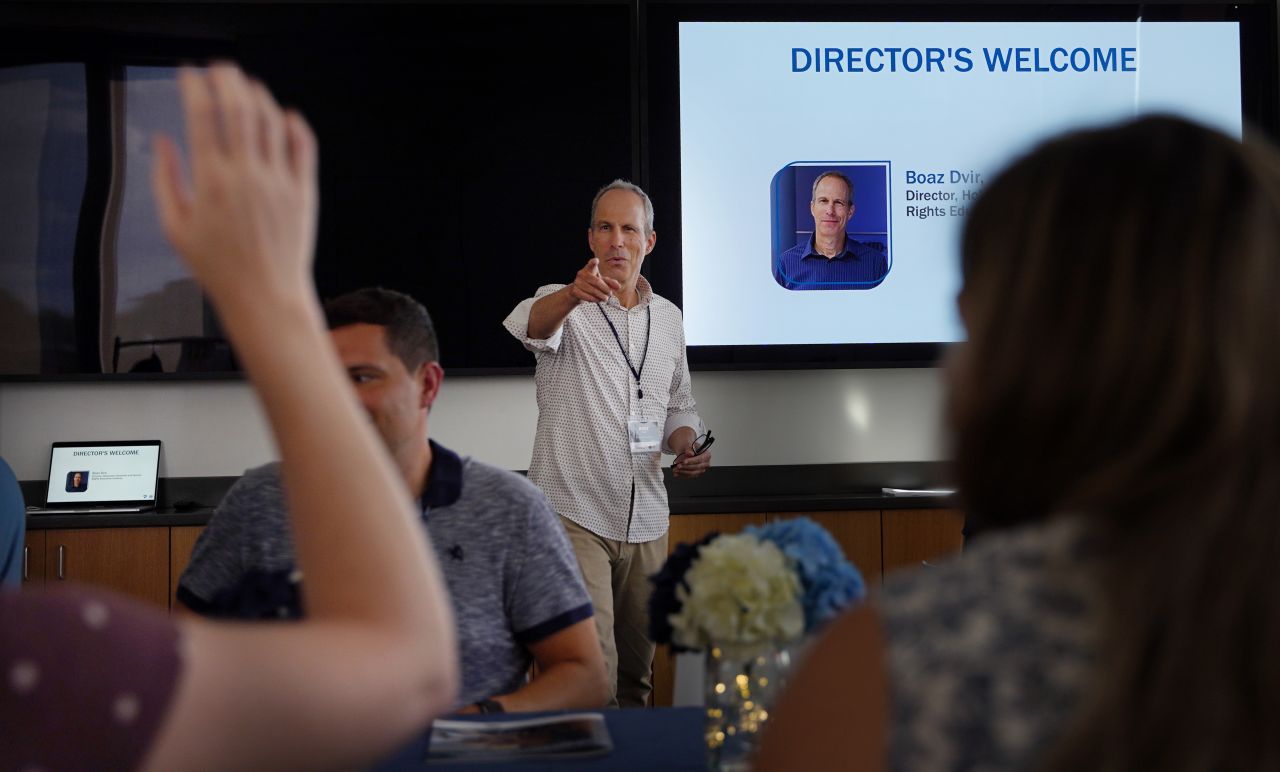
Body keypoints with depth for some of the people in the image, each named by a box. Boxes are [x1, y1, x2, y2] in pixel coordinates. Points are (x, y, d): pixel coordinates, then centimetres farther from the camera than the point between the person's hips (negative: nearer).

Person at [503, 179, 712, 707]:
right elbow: (533, 325, -29)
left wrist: (685, 444, -1)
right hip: (574, 515, -5)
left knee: (636, 672, 14)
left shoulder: (668, 318, 12)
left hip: (646, 521, 5)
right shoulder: (565, 305, -4)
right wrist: (573, 294, -51)